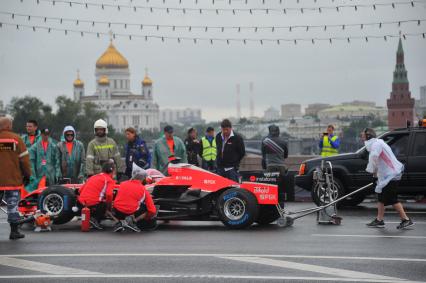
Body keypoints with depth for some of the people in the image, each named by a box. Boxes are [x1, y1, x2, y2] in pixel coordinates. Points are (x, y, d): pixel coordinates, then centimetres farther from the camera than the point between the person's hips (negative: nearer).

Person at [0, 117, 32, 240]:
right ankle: (14, 231, 8)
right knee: (13, 204, 5)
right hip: (13, 179, -1)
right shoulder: (16, 139, -5)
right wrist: (27, 174, 9)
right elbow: (24, 159, -2)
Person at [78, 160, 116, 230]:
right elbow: (109, 194, -15)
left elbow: (81, 190, 20)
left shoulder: (93, 177, 22)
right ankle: (95, 219, -3)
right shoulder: (109, 180, 2)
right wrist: (109, 205, 3)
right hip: (93, 205, -7)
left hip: (82, 203, 7)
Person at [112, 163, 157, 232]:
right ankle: (132, 220, -3)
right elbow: (152, 211, 6)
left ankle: (119, 222, 5)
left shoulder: (122, 184, 11)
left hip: (117, 213, 3)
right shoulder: (144, 190, 5)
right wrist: (146, 218, 27)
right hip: (132, 213, -3)